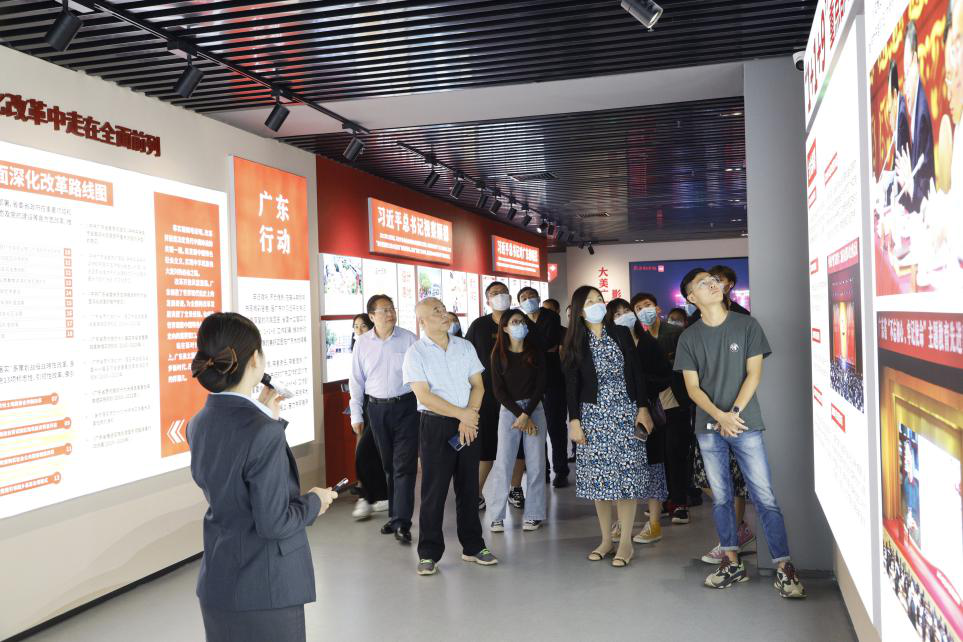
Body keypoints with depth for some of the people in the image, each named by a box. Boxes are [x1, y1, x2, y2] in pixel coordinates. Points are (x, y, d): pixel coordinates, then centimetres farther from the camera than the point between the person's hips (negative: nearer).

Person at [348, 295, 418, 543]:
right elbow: (356, 380, 8)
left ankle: (402, 522, -6)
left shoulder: (409, 339, -3)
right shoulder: (362, 343, 4)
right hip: (377, 408, 3)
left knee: (404, 465, -7)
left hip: (406, 406, -3)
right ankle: (395, 515, 26)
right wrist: (356, 415, 7)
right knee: (388, 465, 13)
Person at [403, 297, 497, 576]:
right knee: (434, 490, 0)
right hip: (435, 426, -4)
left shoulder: (465, 347, 9)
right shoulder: (416, 353, -5)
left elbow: (478, 385, 6)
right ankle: (429, 553, 11)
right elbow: (424, 395, -12)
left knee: (469, 487, 11)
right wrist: (461, 414, -12)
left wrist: (469, 417, -9)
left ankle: (473, 547, 23)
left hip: (469, 424, 4)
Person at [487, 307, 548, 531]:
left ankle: (534, 514, 9)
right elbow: (498, 390, -3)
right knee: (503, 462, -5)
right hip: (509, 410, -1)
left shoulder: (535, 351, 3)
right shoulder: (499, 354, 1)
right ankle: (496, 516, 1)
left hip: (534, 409, 1)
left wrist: (527, 414, -10)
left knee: (536, 463, 0)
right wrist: (519, 415, -10)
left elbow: (541, 384, -2)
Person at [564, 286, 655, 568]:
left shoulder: (621, 334, 3)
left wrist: (643, 408, -2)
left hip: (625, 413, 0)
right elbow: (571, 385, 1)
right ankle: (606, 539, 14)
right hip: (593, 415, 1)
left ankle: (626, 542, 5)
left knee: (625, 474, -3)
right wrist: (574, 420, -5)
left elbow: (637, 373, 4)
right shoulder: (575, 343, 2)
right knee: (599, 476, 3)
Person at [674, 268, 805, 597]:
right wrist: (719, 416, -14)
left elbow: (754, 374, -2)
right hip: (709, 428, 2)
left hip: (745, 424, -2)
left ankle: (784, 568, 1)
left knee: (765, 498, -4)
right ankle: (732, 563, 19)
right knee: (721, 497, 8)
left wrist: (734, 413, -11)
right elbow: (692, 386, 1)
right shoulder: (689, 337, 5)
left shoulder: (747, 325, 2)